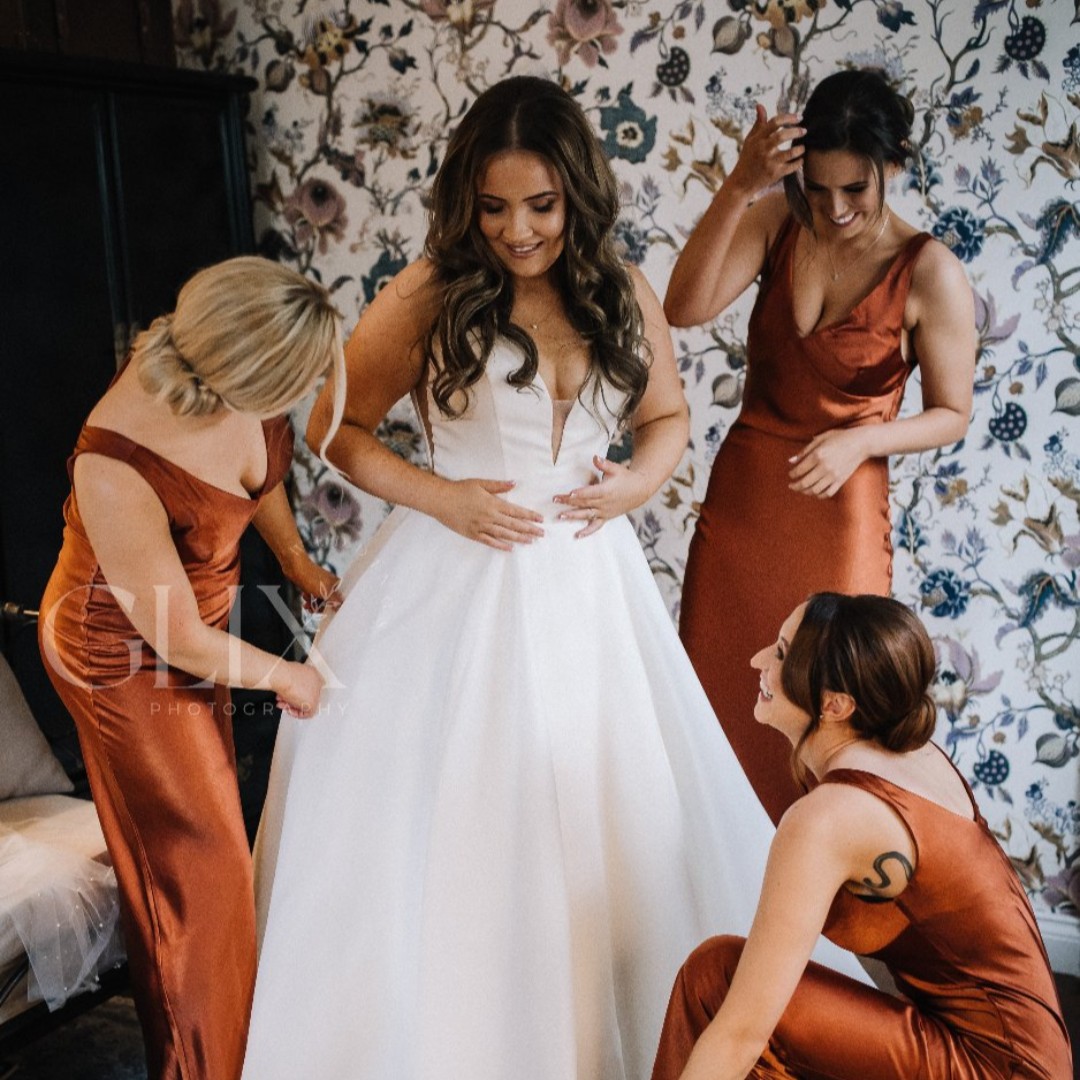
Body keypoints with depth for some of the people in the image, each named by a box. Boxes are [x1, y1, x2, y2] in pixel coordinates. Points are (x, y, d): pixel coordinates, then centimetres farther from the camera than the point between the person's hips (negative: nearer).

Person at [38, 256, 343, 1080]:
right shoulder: (118, 470, -41)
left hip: (203, 617, 7)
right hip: (126, 656, -6)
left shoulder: (231, 388, -23)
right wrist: (283, 676, -11)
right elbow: (178, 640, -26)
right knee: (192, 858, 10)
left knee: (207, 816, 24)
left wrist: (296, 559, 10)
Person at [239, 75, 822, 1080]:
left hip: (588, 582, 3)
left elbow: (667, 413, 18)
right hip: (456, 582, -3)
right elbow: (336, 427, -1)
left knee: (598, 814, 10)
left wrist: (640, 480, -3)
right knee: (449, 818, 4)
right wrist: (440, 497, -13)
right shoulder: (432, 292, -7)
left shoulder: (622, 295, 3)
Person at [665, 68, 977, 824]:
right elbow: (685, 308, -17)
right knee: (716, 697, 12)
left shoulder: (931, 274, -11)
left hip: (838, 514, -3)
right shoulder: (779, 221, -3)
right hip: (739, 497, 3)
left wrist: (861, 440, -21)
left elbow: (951, 415, -3)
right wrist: (738, 188, -27)